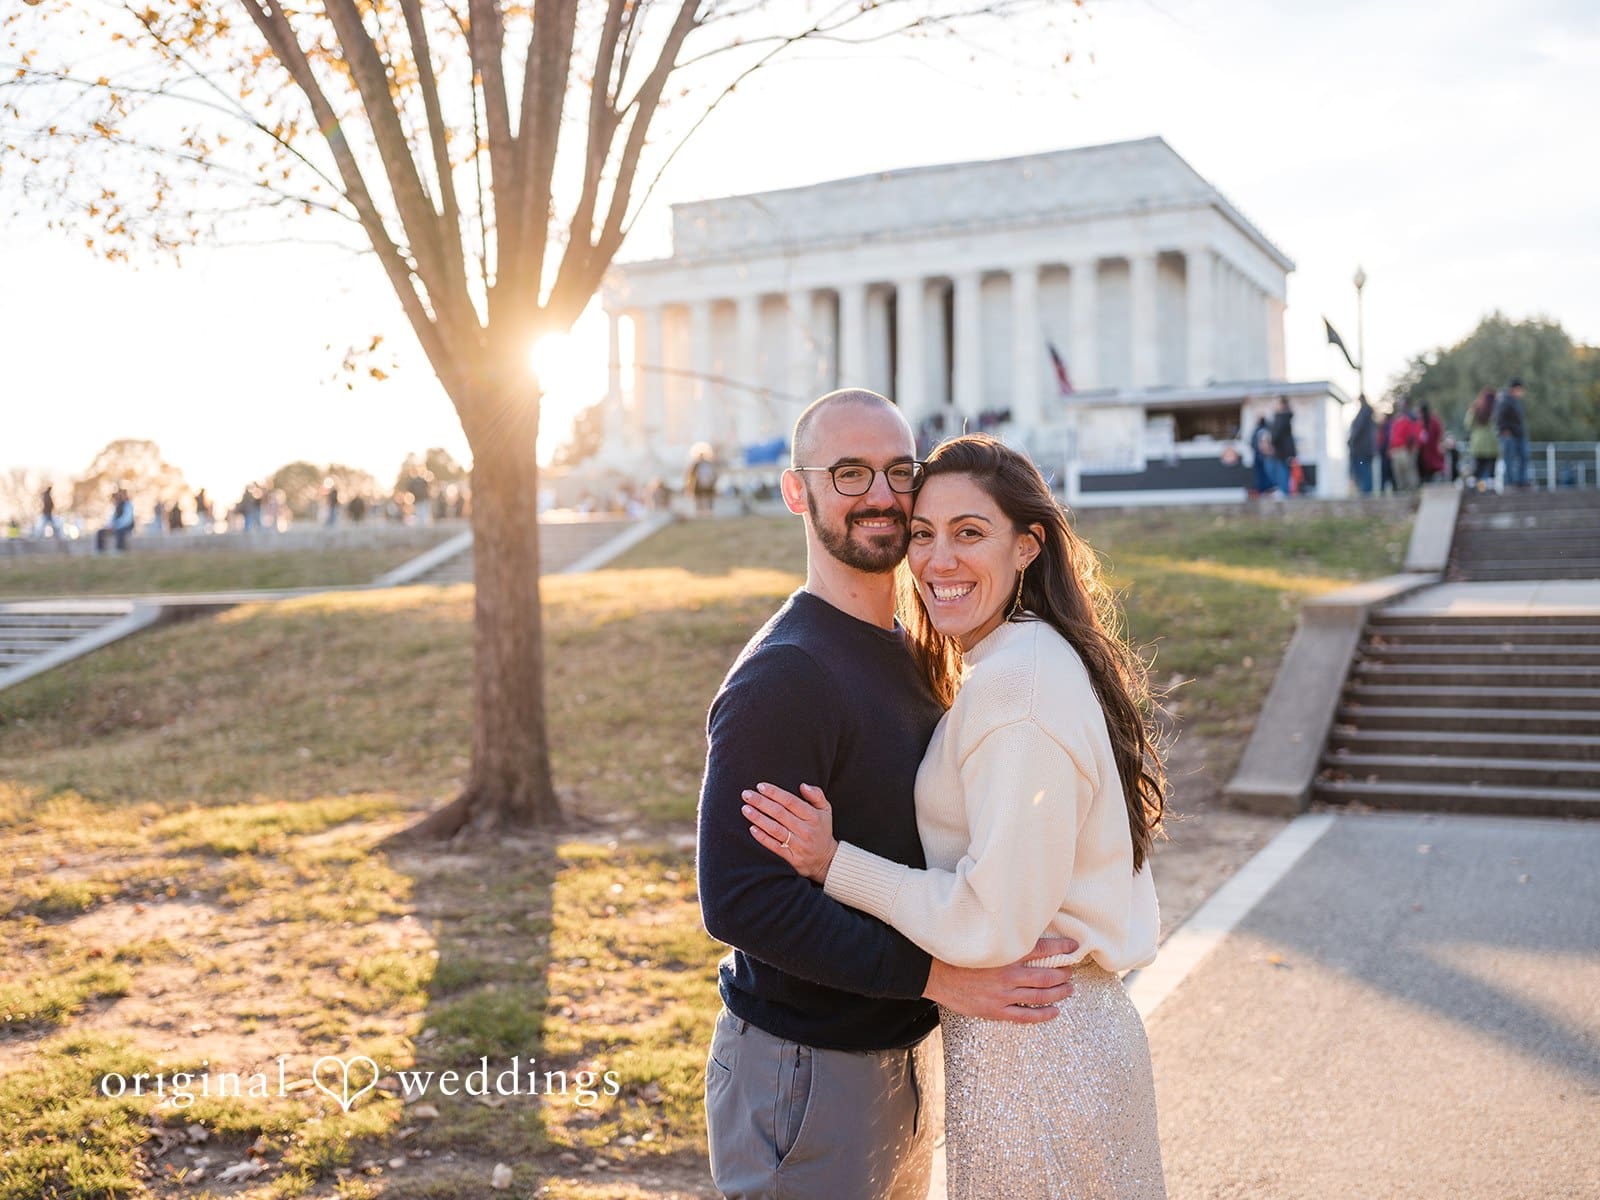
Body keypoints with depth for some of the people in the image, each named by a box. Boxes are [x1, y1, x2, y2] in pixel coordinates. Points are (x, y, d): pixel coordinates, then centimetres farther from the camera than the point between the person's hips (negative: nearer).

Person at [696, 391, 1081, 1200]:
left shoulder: (910, 652, 8)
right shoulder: (781, 677, -22)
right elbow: (738, 898, -27)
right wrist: (932, 974, -27)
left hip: (909, 1053, 9)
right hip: (807, 1080, -8)